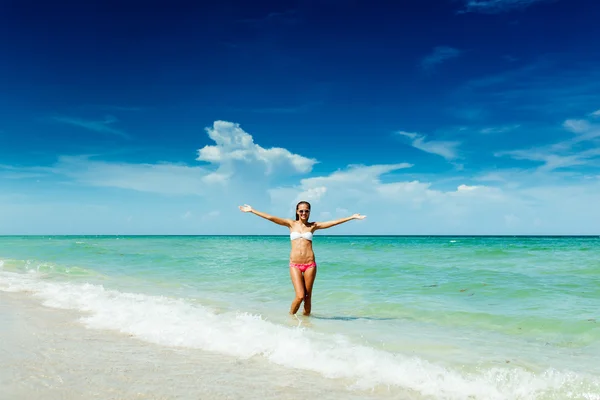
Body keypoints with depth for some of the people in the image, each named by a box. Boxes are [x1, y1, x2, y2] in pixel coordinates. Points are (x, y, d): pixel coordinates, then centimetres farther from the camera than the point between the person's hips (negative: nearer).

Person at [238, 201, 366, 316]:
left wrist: (352, 217, 2)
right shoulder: (291, 223, 6)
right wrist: (251, 210, -3)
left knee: (308, 296, 5)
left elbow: (334, 222, 5)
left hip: (310, 264, 1)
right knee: (300, 296, -8)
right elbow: (270, 218, 2)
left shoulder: (313, 226, 8)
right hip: (295, 265, -1)